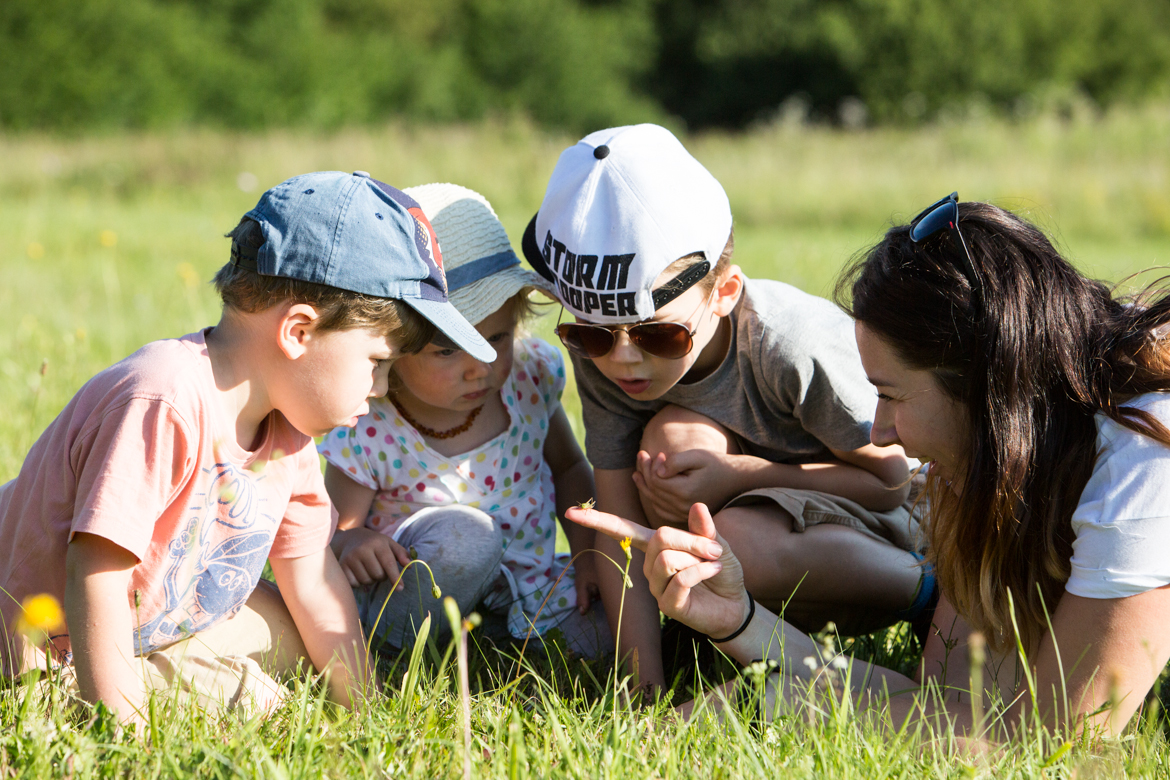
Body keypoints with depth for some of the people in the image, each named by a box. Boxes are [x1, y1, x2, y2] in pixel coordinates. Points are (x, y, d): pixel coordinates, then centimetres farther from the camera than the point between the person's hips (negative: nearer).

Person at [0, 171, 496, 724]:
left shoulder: (286, 435, -3)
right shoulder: (163, 404, -33)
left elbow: (314, 585, 6)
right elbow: (95, 573, -35)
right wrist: (126, 739, -37)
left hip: (153, 627, 9)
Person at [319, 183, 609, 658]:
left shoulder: (531, 375, -6)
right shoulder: (369, 435, -18)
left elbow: (568, 468, 12)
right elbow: (330, 534, -7)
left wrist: (588, 551, -3)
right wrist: (348, 545, -32)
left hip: (526, 588, 4)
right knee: (465, 534, -35)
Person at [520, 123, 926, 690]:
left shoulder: (794, 350, -31)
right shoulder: (599, 353, -18)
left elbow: (893, 478, -19)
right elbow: (620, 528, -17)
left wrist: (741, 475, -30)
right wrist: (645, 686, -25)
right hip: (760, 510, 4)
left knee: (741, 542, -36)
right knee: (673, 434, -27)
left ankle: (920, 588, -12)